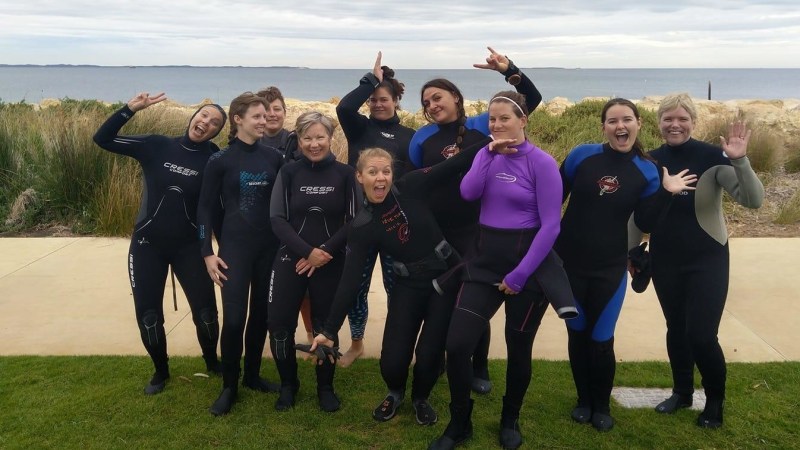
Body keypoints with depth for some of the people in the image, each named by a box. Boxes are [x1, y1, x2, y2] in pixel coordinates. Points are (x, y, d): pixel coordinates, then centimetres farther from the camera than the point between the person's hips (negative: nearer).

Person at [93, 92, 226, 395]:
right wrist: (131, 108, -16)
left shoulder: (213, 160, -5)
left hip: (189, 246, 0)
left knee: (206, 310, -1)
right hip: (148, 244, 1)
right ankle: (161, 371, 30)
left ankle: (212, 362, 28)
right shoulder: (157, 146, -5)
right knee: (148, 313, 5)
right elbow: (102, 139, -6)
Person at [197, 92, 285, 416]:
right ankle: (229, 387, 11)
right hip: (235, 246, -4)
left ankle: (252, 375, 28)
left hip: (269, 246, 4)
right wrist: (208, 252, -8)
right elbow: (204, 208, -2)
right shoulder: (221, 160, -5)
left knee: (261, 314, 11)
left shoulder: (273, 157, 4)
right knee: (234, 317, -7)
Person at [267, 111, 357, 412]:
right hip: (290, 260, 1)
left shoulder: (344, 174, -1)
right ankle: (288, 384, 21)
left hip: (331, 263, 0)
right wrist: (306, 252, -16)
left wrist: (324, 251, -14)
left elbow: (353, 220, -4)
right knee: (280, 324, -3)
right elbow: (277, 219, -5)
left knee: (326, 326, 6)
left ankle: (325, 387, 26)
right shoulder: (288, 172, 0)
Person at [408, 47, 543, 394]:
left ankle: (480, 369, 23)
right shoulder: (422, 137, 2)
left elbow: (532, 100, 0)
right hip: (435, 232, 2)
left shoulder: (483, 125, -1)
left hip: (477, 230, -1)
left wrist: (509, 70, -13)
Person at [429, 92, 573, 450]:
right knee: (457, 345, -4)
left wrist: (519, 275, -16)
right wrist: (490, 152, -12)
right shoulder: (487, 155, 8)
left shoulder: (541, 162, -9)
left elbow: (550, 225, -14)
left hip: (527, 263, -4)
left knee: (518, 349, 10)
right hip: (484, 260, 4)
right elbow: (468, 193, -11)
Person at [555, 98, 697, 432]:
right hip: (569, 261, 0)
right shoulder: (581, 155, -8)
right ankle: (584, 400, 33)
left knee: (601, 340, 7)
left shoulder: (646, 171, -4)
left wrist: (667, 193, -15)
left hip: (611, 268, 0)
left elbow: (645, 223, -3)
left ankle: (602, 406, 30)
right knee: (577, 334, 13)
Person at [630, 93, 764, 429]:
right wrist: (628, 252, 8)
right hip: (664, 261, 4)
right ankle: (682, 392, 36)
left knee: (701, 335, -7)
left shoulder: (712, 157, -13)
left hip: (707, 260, -3)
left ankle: (715, 399, 20)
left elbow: (753, 201, -21)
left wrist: (740, 161, -34)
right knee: (676, 329, 14)